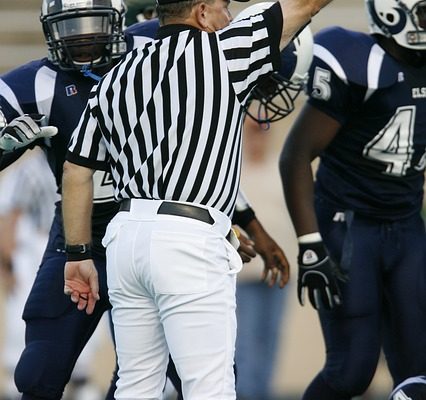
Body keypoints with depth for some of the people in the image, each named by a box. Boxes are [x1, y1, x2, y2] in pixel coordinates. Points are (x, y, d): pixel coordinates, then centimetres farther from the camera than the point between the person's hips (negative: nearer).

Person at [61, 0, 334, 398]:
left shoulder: (115, 79, 14)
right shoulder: (221, 53, -4)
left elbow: (76, 172, 13)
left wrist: (79, 254, 18)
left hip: (126, 234, 7)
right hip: (189, 242, -7)